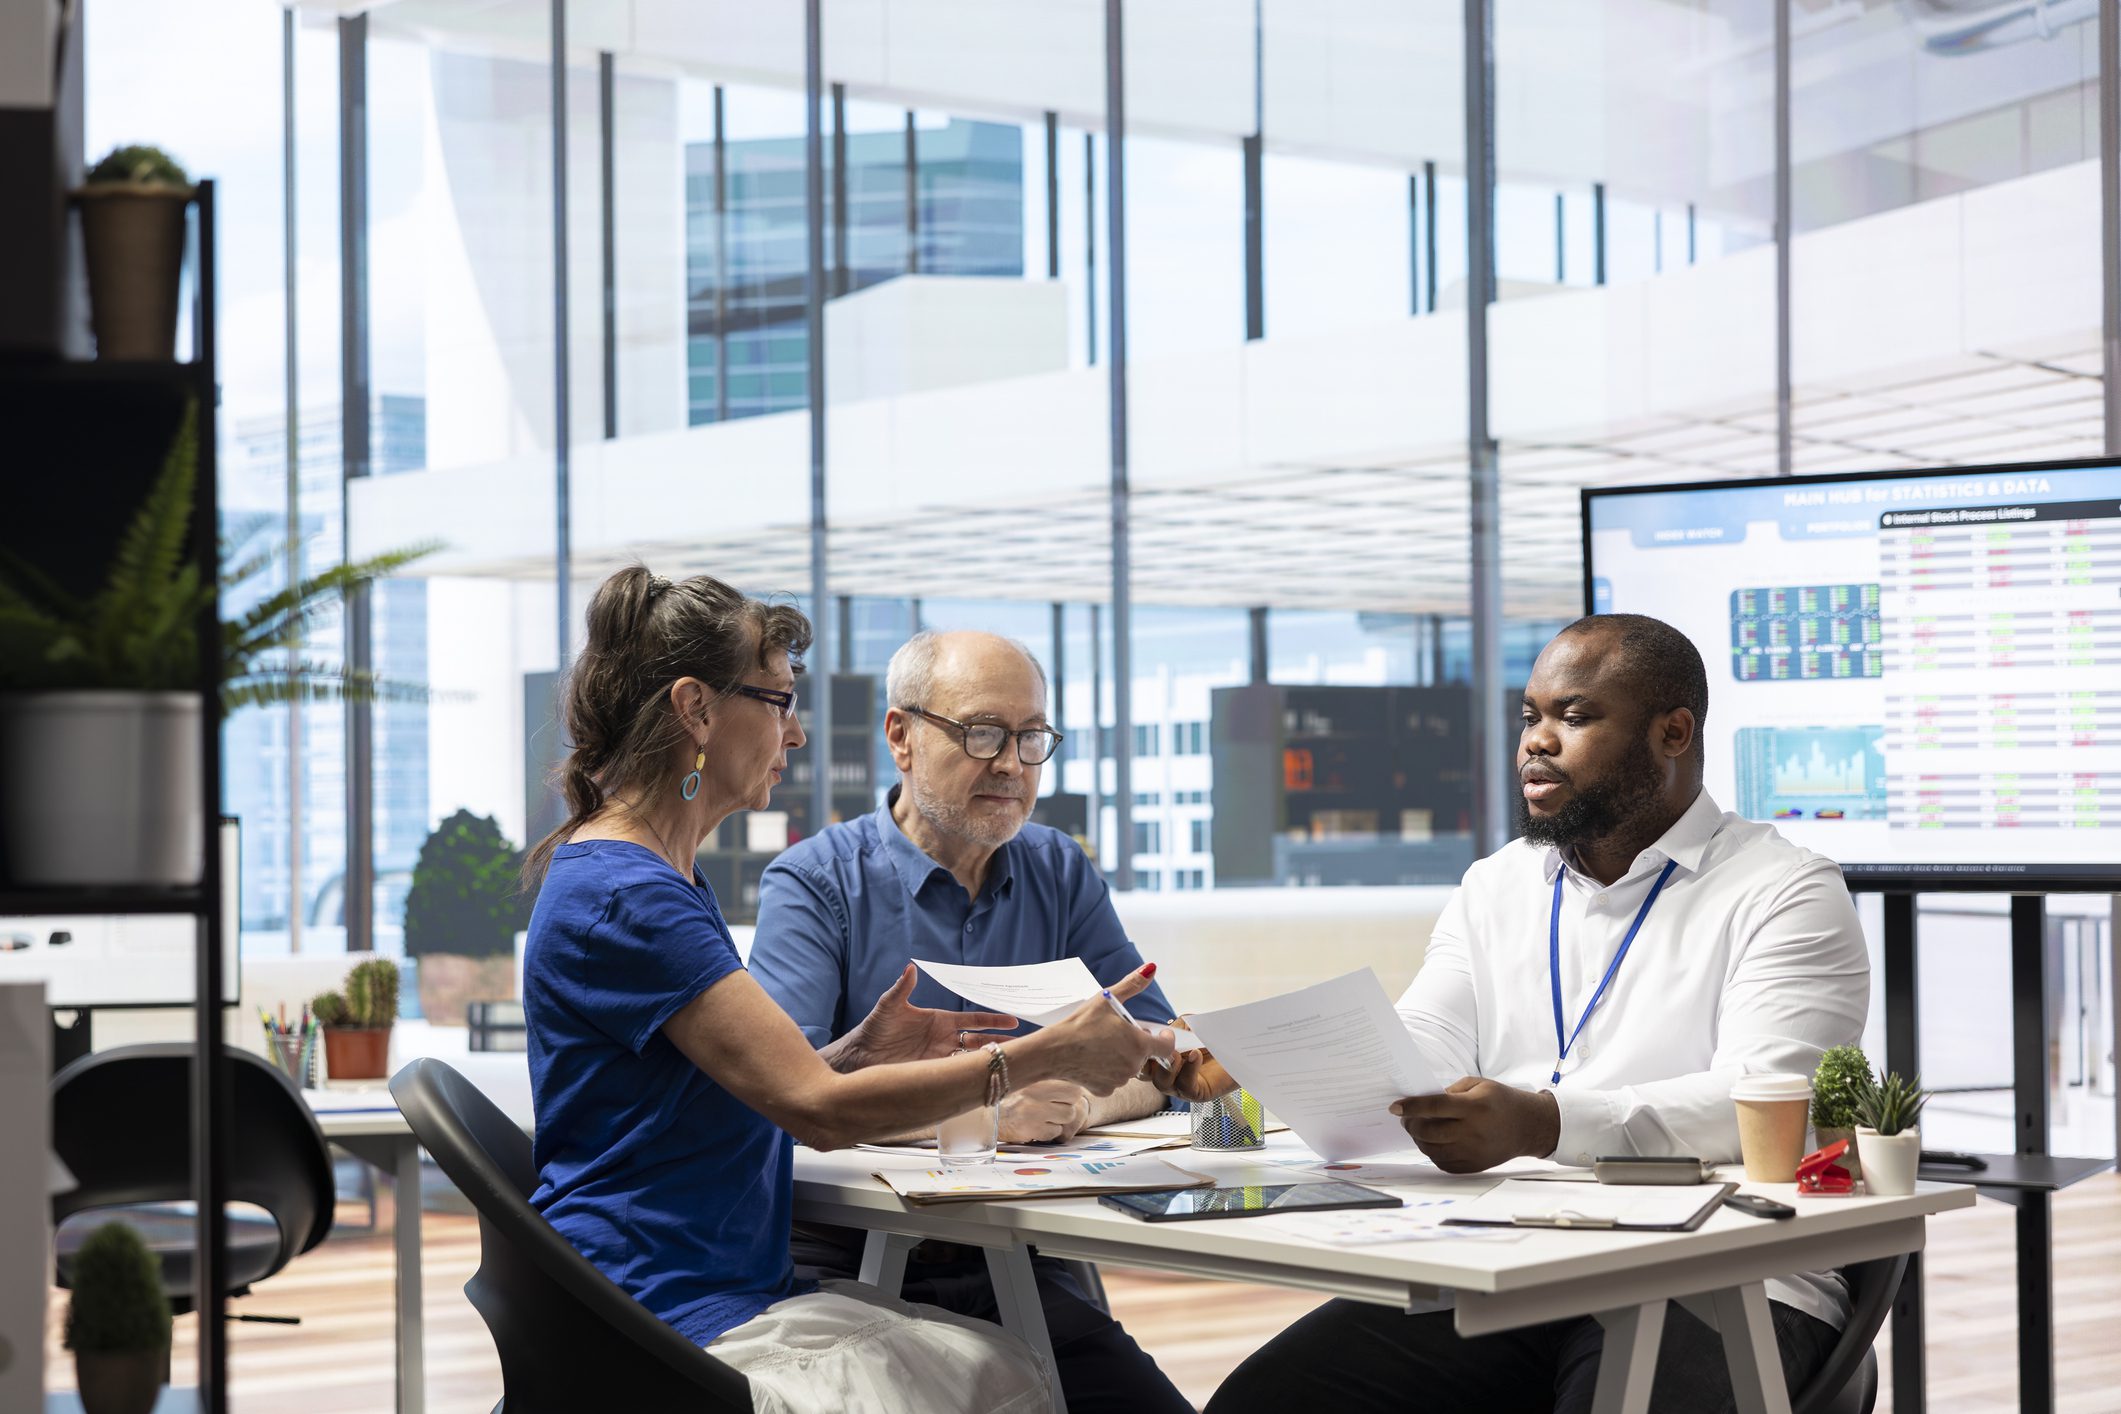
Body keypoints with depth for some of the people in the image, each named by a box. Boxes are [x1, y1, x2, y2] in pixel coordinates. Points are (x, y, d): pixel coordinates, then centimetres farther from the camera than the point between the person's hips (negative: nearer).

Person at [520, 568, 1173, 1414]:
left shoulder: (652, 881, 17)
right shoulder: (626, 899, -17)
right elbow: (816, 1108, -21)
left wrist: (861, 1052, 2)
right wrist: (1048, 1057, -16)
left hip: (742, 1295, 10)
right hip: (664, 1330, -10)